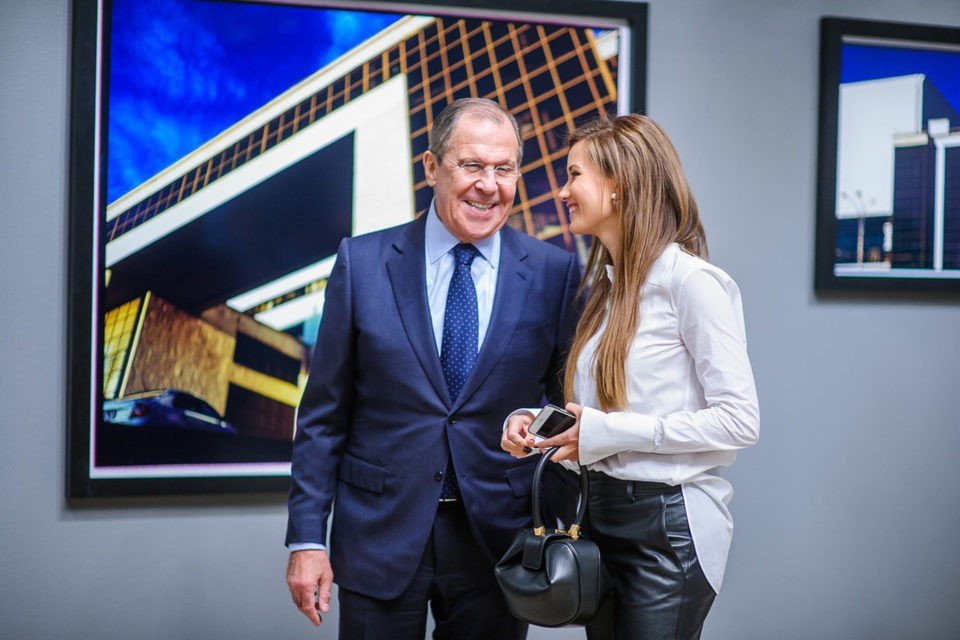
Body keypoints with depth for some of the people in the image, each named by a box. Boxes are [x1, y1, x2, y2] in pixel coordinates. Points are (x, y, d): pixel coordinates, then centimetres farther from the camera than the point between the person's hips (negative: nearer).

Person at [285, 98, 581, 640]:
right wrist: (307, 538, -3)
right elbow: (324, 414, 0)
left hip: (497, 538, 1)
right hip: (380, 535, 0)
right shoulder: (363, 263, -2)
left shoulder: (556, 274, -2)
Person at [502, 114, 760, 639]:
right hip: (601, 514, 8)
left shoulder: (691, 281, -14)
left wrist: (609, 432, -19)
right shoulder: (607, 285, 12)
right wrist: (531, 420, -1)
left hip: (668, 523, -8)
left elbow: (739, 420, -19)